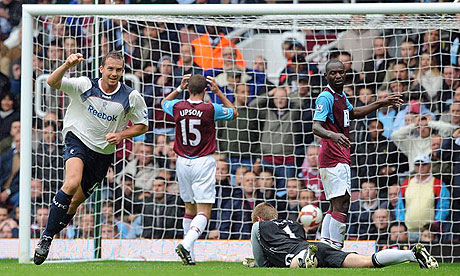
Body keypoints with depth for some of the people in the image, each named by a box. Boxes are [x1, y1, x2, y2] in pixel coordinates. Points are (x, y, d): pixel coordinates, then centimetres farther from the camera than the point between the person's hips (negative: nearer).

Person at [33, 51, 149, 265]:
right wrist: (67, 65, -38)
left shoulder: (132, 97, -4)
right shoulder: (85, 85, -9)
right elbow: (52, 83, -19)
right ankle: (46, 238, -24)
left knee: (76, 201, 8)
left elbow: (142, 125, 7)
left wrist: (121, 135, -11)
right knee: (72, 183, -30)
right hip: (78, 142, -3)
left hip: (104, 153, 3)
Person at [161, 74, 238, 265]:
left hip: (182, 163, 4)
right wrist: (218, 92, 9)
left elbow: (164, 103, 23)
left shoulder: (178, 107, -3)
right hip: (203, 163, -4)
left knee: (190, 208, 17)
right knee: (204, 212, -7)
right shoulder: (210, 109, -11)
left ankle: (188, 255, 17)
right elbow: (234, 113, 9)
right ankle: (186, 244, -30)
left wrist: (179, 88, 21)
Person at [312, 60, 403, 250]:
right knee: (341, 206, -15)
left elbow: (353, 113, 35)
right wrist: (333, 135, -44)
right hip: (334, 159, -10)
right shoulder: (326, 97, -13)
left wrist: (381, 103, 36)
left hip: (341, 159, 10)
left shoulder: (341, 95, 16)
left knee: (336, 206, 11)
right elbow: (316, 127, -24)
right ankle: (335, 249, -18)